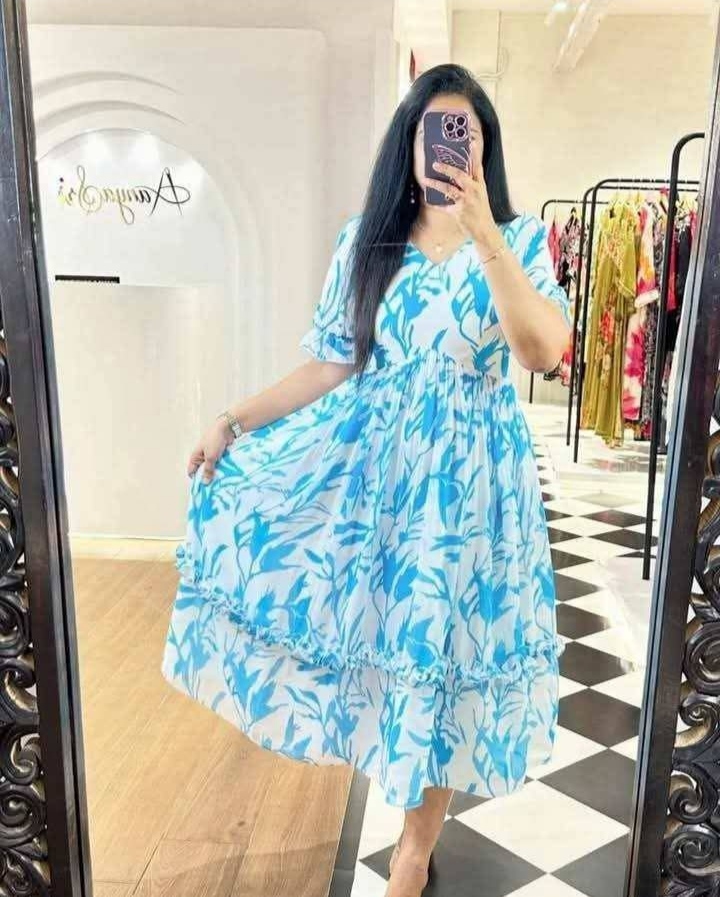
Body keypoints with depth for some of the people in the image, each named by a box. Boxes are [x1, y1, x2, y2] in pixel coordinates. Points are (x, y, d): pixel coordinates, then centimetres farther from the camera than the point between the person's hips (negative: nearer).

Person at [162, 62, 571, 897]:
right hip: (371, 463, 2)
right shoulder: (366, 241, 4)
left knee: (442, 647, 8)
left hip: (467, 478, -2)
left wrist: (481, 231, -25)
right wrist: (234, 420, -2)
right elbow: (332, 365, 3)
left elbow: (545, 351, -20)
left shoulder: (518, 239, -2)